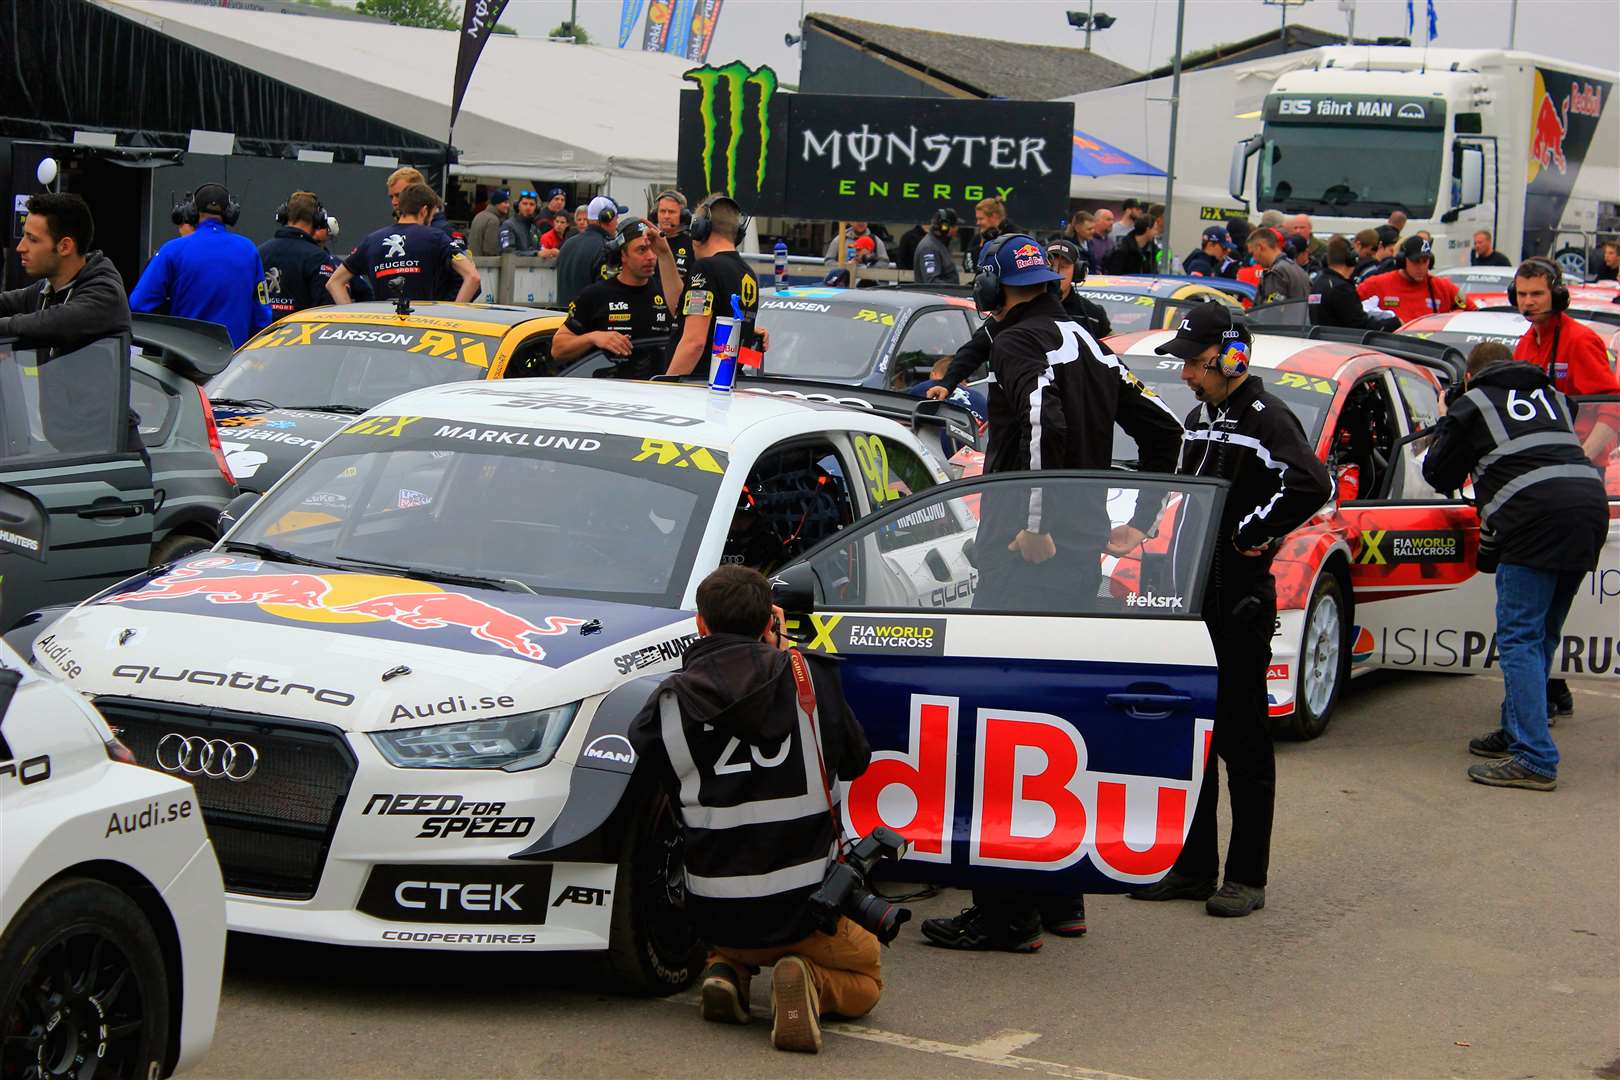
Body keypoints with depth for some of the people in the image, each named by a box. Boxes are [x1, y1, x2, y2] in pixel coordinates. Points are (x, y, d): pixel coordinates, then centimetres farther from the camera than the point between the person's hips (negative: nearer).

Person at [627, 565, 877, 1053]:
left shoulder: (670, 701, -8)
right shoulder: (808, 674, -8)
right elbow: (855, 760, 7)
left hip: (715, 916, 3)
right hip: (803, 907, -2)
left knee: (734, 943, 39)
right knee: (864, 979, 25)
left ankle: (726, 970, 4)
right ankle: (808, 982, -9)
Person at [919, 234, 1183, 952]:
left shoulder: (1016, 343, -9)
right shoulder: (1087, 344, 17)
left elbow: (1044, 427, -28)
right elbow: (1162, 430, 20)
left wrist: (1034, 525, -22)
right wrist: (1138, 523, 21)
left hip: (1024, 556, -9)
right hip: (1083, 557, 9)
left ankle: (1007, 912, -8)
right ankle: (1062, 898, 25)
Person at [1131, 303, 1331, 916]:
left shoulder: (1265, 418, -12)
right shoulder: (1200, 418, 16)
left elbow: (1311, 485, -28)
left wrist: (1253, 531, -20)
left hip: (1242, 601, -9)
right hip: (1192, 597, 9)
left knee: (1242, 739, -2)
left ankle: (1247, 878, 5)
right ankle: (1193, 866, 21)